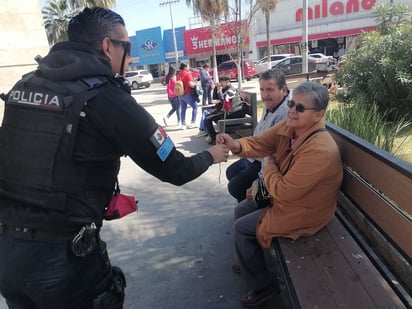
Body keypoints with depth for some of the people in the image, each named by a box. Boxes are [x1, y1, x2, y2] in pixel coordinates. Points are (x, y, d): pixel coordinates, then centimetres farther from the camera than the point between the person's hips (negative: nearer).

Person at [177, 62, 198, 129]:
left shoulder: (179, 74, 11)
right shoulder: (187, 74, -13)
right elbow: (191, 84, -22)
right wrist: (195, 84, -2)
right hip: (188, 94, -7)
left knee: (183, 109, 11)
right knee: (195, 107, 5)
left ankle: (183, 124, 14)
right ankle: (192, 123, -1)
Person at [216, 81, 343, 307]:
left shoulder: (319, 151, -36)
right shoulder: (289, 125, -10)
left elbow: (283, 191, -32)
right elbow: (261, 142, -9)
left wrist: (269, 166, -14)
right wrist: (237, 145, -31)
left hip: (303, 212, -9)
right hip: (287, 196, 9)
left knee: (242, 228, -6)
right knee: (241, 210, 17)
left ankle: (262, 285, 16)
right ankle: (250, 262, 40)